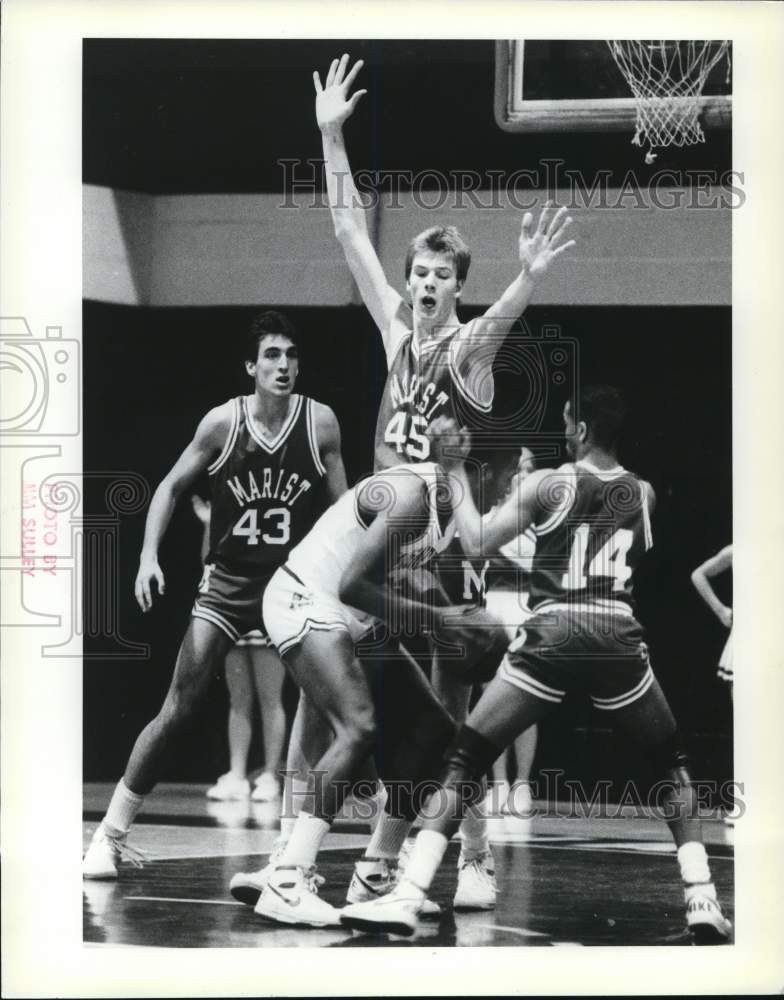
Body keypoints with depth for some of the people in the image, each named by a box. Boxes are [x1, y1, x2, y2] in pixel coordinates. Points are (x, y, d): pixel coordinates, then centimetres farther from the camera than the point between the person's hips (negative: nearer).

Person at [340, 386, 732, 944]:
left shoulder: (547, 484, 4)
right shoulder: (643, 493, 14)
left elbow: (477, 544, 5)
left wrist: (456, 472, 14)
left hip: (552, 634, -2)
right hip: (619, 638, 2)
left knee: (465, 761, 5)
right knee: (673, 766, 21)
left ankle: (408, 899, -7)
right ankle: (703, 902, 7)